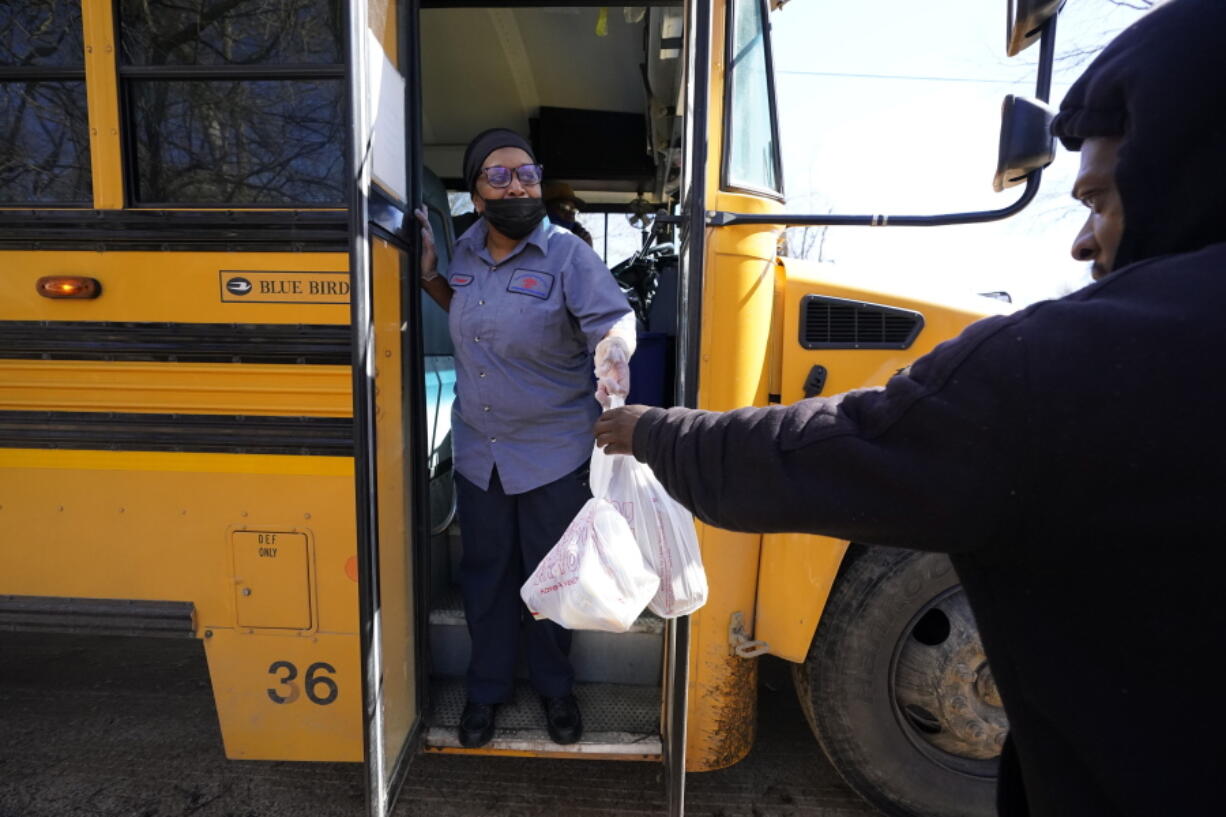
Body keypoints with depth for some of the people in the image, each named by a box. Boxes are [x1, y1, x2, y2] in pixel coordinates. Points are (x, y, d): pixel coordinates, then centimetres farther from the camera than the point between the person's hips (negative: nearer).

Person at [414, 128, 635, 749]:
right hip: (477, 453, 4)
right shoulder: (465, 252, 4)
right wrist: (429, 275, 4)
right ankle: (487, 688, 39)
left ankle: (554, 688, 38)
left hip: (554, 457, -4)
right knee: (485, 575, 16)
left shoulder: (567, 255, -12)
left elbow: (616, 319, -21)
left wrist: (613, 351, -43)